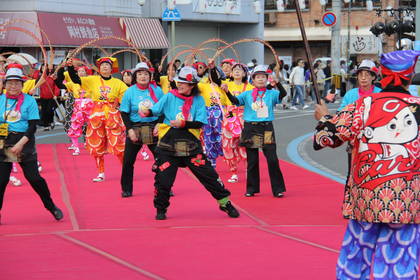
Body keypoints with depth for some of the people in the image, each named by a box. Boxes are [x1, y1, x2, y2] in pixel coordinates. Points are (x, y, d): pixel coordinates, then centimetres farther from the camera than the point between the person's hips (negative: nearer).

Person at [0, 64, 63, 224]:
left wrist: (21, 143, -15)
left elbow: (33, 126, -5)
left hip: (24, 143, -2)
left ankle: (51, 207, 16)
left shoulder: (29, 101, -1)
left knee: (34, 177, -2)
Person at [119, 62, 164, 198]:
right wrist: (130, 129, -12)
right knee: (128, 160, 0)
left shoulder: (157, 90, 1)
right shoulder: (130, 91, -2)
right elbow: (124, 113, -2)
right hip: (135, 129, -1)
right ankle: (126, 189, 13)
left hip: (154, 129, 1)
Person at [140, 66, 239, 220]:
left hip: (190, 144, 0)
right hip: (168, 143, 0)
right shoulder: (170, 97, 1)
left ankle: (225, 202, 14)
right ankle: (160, 209, 19)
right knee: (163, 178, -1)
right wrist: (148, 112, -28)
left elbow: (200, 123, -5)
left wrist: (183, 124, -18)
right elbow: (156, 110, -7)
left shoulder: (198, 100, 2)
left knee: (208, 174, 0)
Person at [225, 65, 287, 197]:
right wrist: (227, 92, -23)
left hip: (267, 128, -1)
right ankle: (251, 188, 17)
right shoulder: (247, 94, 7)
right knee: (252, 160, 7)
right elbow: (235, 100, -6)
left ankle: (278, 189, 4)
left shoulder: (271, 94, 4)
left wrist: (277, 83, -30)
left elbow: (283, 94, -13)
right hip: (250, 128, 1)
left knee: (272, 159, -5)